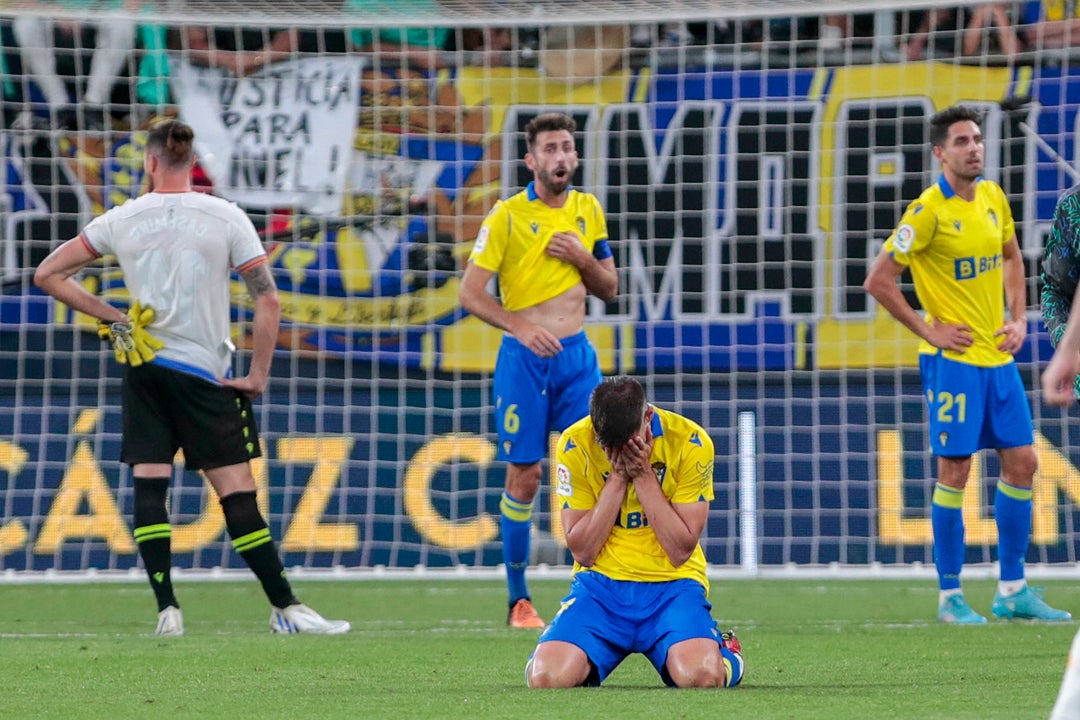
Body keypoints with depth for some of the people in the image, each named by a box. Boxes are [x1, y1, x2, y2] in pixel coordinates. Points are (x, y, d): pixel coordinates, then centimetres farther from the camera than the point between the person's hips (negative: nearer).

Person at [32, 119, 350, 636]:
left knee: (149, 486, 2)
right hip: (206, 373, -2)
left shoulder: (121, 220, 2)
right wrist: (258, 375, -1)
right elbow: (267, 301, -6)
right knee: (237, 493, -2)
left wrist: (110, 318, 6)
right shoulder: (226, 217, -3)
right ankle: (285, 609, -2)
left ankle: (167, 609, -8)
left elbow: (47, 275, 7)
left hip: (144, 367, 2)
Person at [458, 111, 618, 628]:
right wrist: (521, 326, -22)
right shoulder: (507, 216, -6)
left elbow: (609, 289, 15)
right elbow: (469, 293, -8)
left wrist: (584, 258, -6)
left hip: (577, 355, 4)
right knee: (523, 476, -3)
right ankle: (518, 600, 8)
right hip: (525, 357, -4)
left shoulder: (588, 210, 8)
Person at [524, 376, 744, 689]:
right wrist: (617, 478, -16)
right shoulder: (575, 445, -9)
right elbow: (582, 552, -8)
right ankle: (583, 661, 13)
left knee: (700, 675, -32)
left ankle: (726, 654, 7)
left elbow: (681, 551, -11)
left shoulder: (690, 442, -11)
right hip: (601, 580, 1)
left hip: (672, 583, -1)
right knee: (547, 677, -26)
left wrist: (643, 475, -17)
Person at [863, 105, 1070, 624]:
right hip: (953, 360, -7)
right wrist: (928, 331, -12)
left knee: (1021, 461, 6)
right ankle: (950, 596, 3)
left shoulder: (993, 198, 7)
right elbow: (878, 281, -13)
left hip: (998, 355, 7)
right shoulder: (927, 211, -14)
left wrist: (1019, 319, 11)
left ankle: (1012, 590, 15)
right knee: (954, 469, -5)